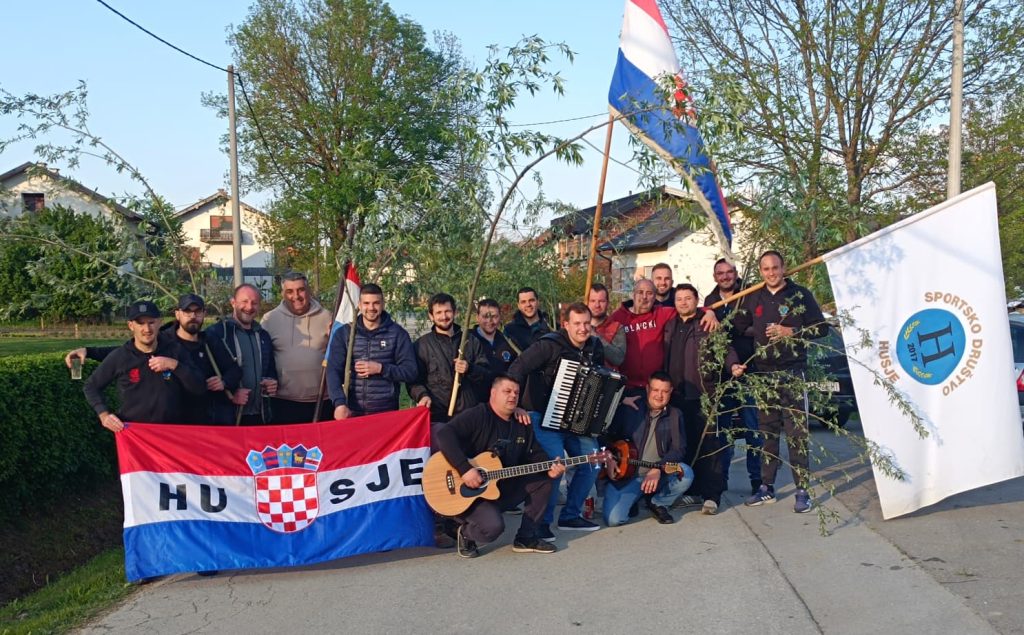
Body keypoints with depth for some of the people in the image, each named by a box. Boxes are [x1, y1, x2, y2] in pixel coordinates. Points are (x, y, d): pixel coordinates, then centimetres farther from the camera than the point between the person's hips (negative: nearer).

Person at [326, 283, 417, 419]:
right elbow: (333, 371, -4)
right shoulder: (343, 333, 5)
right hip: (352, 411, 1)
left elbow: (411, 372, -2)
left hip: (386, 411, -1)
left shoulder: (397, 334, 1)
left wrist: (380, 368, -16)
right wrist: (340, 403, -20)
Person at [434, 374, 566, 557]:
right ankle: (465, 533, 6)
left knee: (544, 483, -3)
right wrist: (465, 469, -34)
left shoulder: (523, 425, 9)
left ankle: (526, 538, 7)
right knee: (493, 526, -31)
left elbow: (534, 454, 15)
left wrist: (549, 468, -8)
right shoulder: (478, 415, -15)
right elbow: (444, 434, -29)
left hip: (504, 489, 8)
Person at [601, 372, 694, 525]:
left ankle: (658, 503, 2)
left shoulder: (675, 416, 6)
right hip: (625, 472, -2)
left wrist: (658, 469, -21)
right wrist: (608, 458, -8)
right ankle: (635, 498, 14)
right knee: (613, 519, -23)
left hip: (659, 474, 2)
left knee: (686, 474, -29)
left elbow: (679, 449, -5)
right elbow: (607, 435, 9)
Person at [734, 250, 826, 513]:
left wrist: (792, 332, -12)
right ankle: (767, 487, 16)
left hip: (792, 372, -4)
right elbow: (739, 327, 20)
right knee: (767, 432, 9)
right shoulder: (753, 298, 11)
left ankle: (802, 490, 0)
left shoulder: (800, 294, 0)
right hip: (763, 373, 4)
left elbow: (821, 327, -1)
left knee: (796, 432, -6)